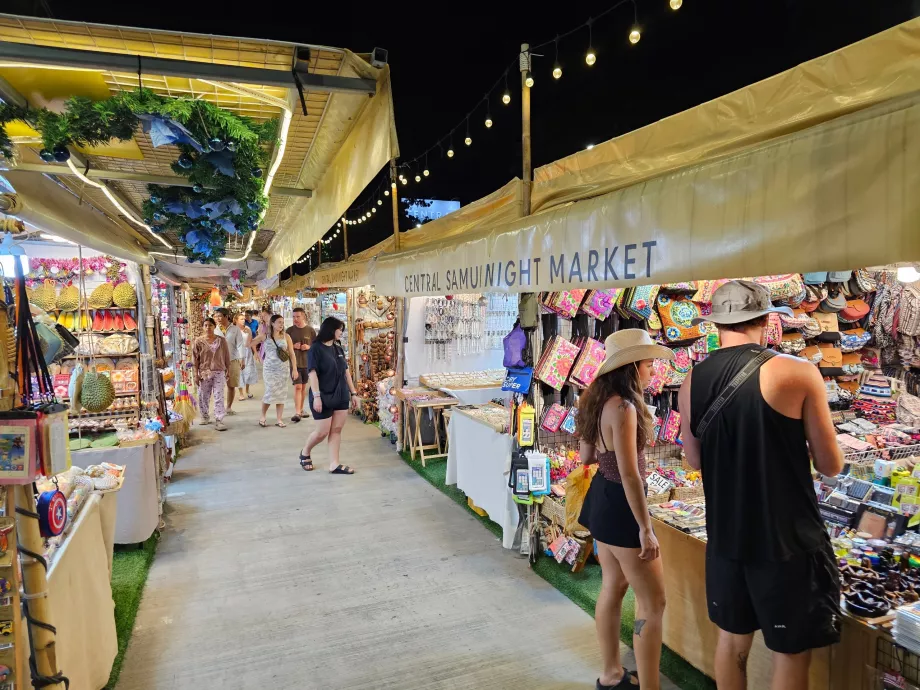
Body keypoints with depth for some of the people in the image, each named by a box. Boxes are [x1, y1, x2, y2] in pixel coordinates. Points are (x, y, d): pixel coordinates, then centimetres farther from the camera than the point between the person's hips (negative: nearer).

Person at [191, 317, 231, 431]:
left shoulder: (221, 340, 2)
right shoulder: (199, 341, -1)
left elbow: (226, 357, 7)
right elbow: (195, 359, 0)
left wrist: (227, 371, 6)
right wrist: (196, 375, -4)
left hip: (219, 372, -1)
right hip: (204, 373, 1)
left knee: (219, 397, -4)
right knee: (203, 397, 10)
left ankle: (219, 421, -4)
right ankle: (205, 417, 30)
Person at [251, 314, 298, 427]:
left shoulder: (286, 336, 2)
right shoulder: (265, 336, -1)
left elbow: (291, 353, 3)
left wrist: (294, 369, 0)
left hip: (283, 368, 2)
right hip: (269, 369, -2)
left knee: (282, 394, 4)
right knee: (271, 392, -8)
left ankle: (279, 420, 12)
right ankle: (262, 416, 14)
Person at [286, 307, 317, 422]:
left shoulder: (310, 330, 0)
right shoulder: (290, 330, 0)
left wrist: (309, 347, -12)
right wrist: (293, 346, -12)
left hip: (307, 362, 2)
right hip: (294, 362, -2)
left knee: (303, 386, 14)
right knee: (297, 386, -11)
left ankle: (301, 409, 27)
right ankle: (297, 412, -12)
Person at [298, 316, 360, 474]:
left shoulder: (338, 348, 10)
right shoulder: (315, 349, -10)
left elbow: (346, 371, 13)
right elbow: (313, 373, -16)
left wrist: (353, 392, 11)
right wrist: (316, 396, -23)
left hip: (341, 396, 6)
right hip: (324, 397, -6)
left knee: (336, 430, 5)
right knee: (322, 432, 0)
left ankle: (334, 464, 9)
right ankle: (305, 453, 26)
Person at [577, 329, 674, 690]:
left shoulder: (599, 400, 5)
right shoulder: (623, 407, -23)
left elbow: (586, 456, 13)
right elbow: (629, 474, -25)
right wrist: (646, 528, -20)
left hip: (603, 498, 10)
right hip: (620, 505, -10)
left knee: (613, 587, 20)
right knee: (653, 600, 2)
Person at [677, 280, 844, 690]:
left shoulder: (692, 383, -1)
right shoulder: (798, 373, -14)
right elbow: (831, 466, -6)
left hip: (725, 536, 5)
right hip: (787, 540, -4)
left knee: (732, 639, 21)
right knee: (790, 654, 12)